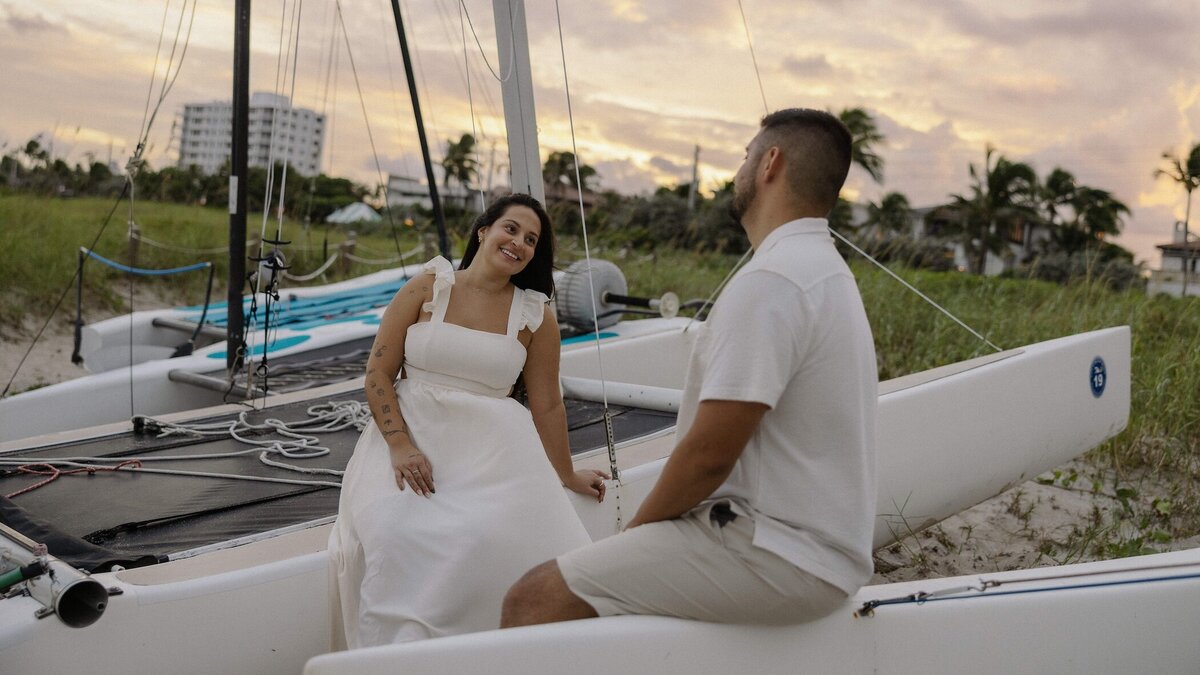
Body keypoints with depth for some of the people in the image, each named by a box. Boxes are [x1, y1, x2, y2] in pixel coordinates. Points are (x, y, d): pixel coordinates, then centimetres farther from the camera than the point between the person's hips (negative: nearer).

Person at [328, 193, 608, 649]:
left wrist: (567, 477, 19)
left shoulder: (534, 316, 6)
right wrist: (400, 446, -12)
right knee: (393, 532, -28)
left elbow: (547, 405, 14)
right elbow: (378, 374, 1)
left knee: (492, 536, -29)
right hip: (411, 434, 0)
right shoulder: (427, 289, 3)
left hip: (491, 444, 0)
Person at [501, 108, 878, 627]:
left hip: (779, 558, -11)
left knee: (535, 598, -14)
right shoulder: (826, 270, 15)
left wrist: (635, 529, -3)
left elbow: (709, 453, -21)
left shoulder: (771, 281, -19)